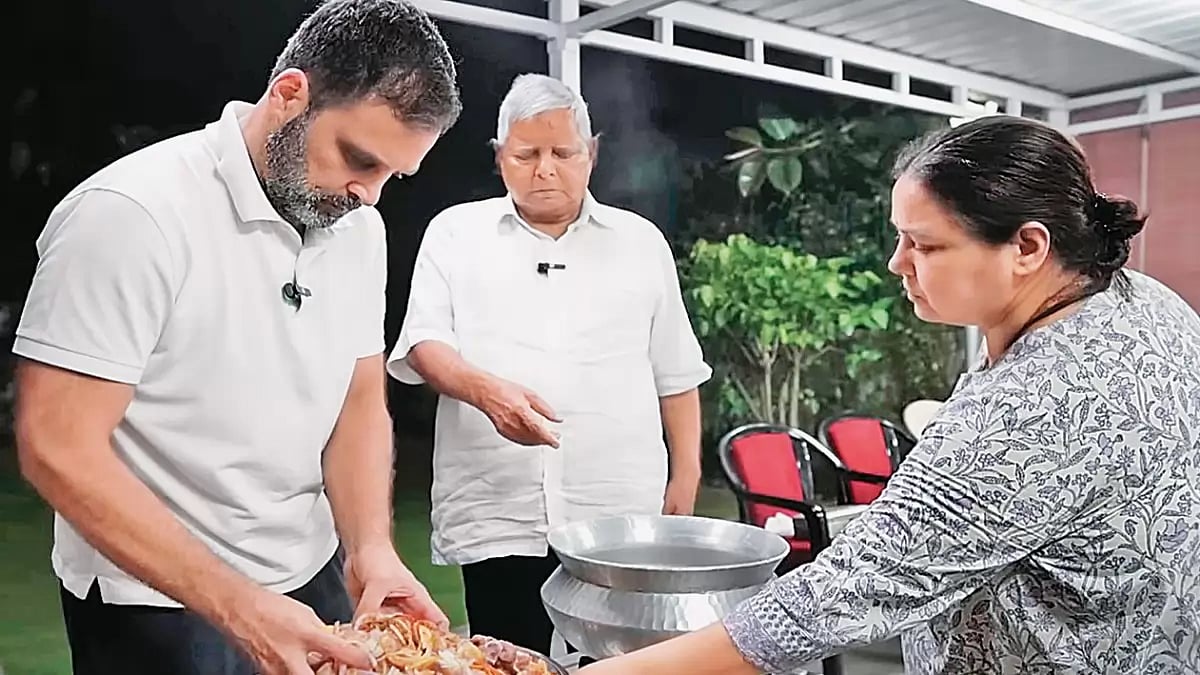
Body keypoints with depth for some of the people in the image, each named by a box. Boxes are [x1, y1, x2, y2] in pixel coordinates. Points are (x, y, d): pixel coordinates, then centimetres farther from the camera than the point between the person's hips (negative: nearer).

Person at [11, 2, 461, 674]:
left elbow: (361, 403, 3)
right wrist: (239, 608, -26)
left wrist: (371, 546, -13)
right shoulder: (132, 213, -21)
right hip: (157, 600, -6)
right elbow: (58, 449, -22)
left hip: (313, 577, 7)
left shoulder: (358, 226, -1)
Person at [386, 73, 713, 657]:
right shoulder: (455, 232, 8)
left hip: (622, 517, 1)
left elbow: (675, 375, 14)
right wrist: (485, 389, -20)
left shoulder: (641, 241, 12)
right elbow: (422, 345, -1)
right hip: (497, 518, -1)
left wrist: (685, 477, 7)